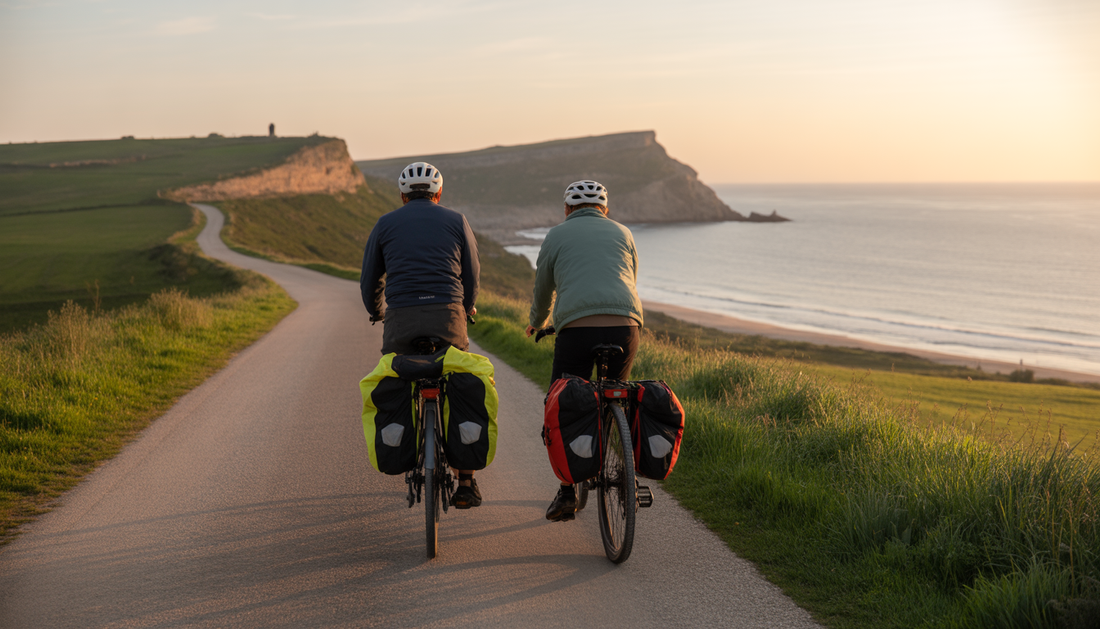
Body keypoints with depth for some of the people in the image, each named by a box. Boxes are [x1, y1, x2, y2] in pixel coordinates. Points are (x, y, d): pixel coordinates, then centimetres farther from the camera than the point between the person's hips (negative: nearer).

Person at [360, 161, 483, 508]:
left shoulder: (385, 224, 14)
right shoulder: (456, 221, 14)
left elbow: (369, 280, 18)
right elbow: (472, 274, 19)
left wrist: (376, 312, 38)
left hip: (401, 319, 0)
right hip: (447, 316, 0)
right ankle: (466, 482, 7)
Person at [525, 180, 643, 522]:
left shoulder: (556, 236, 15)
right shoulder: (621, 233, 23)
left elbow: (543, 291, 23)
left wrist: (535, 324, 44)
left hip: (577, 329, -3)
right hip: (625, 327, 3)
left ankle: (567, 493, 8)